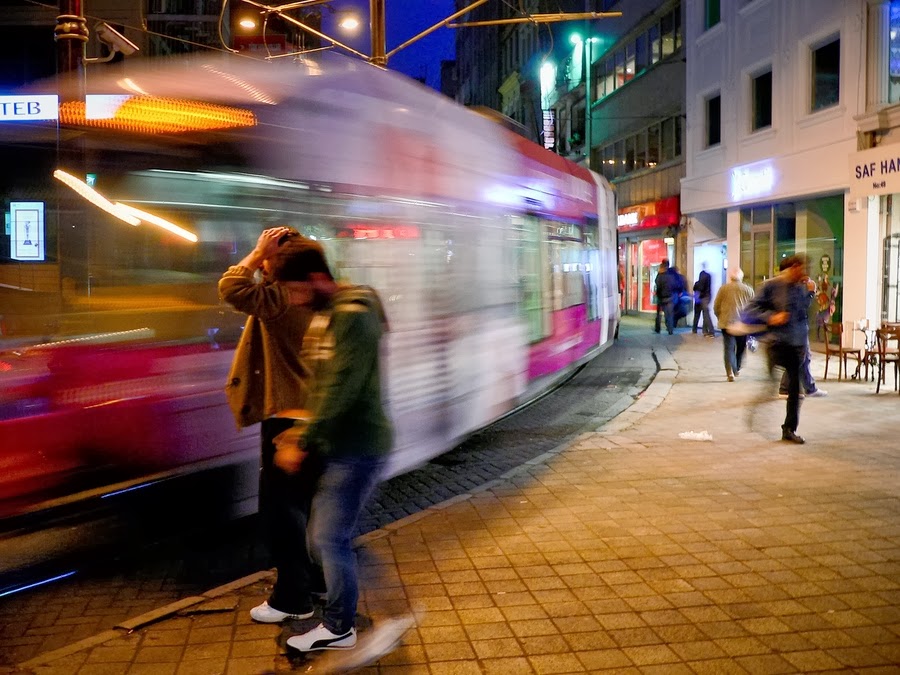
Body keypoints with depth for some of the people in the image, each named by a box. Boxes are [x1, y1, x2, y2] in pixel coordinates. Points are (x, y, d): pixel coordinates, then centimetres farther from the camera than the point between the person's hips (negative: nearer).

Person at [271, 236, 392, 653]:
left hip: (357, 447, -9)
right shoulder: (323, 315, 11)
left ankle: (339, 628, 16)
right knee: (322, 535, 17)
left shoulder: (353, 317, -19)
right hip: (336, 444, 9)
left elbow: (341, 389, -23)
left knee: (329, 538, -1)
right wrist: (301, 432, 9)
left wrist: (303, 443, -18)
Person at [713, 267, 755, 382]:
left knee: (729, 348, -2)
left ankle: (730, 372, -16)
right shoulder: (748, 290, 2)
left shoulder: (723, 289, 0)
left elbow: (716, 307, 3)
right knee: (741, 348, 19)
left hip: (727, 323, -1)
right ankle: (737, 369, 32)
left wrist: (721, 318, 18)